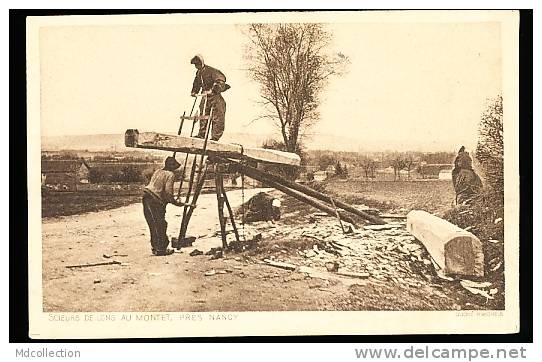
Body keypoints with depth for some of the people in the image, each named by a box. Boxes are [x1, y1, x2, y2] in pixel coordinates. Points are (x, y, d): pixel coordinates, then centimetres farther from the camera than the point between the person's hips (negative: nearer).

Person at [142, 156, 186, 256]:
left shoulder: (157, 172, 16)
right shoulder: (170, 174, -6)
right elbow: (168, 191, -18)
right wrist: (175, 202, -7)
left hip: (146, 199, 8)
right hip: (156, 202, -8)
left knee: (153, 225, 15)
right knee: (160, 225, 1)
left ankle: (155, 247, 21)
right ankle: (160, 249, 5)